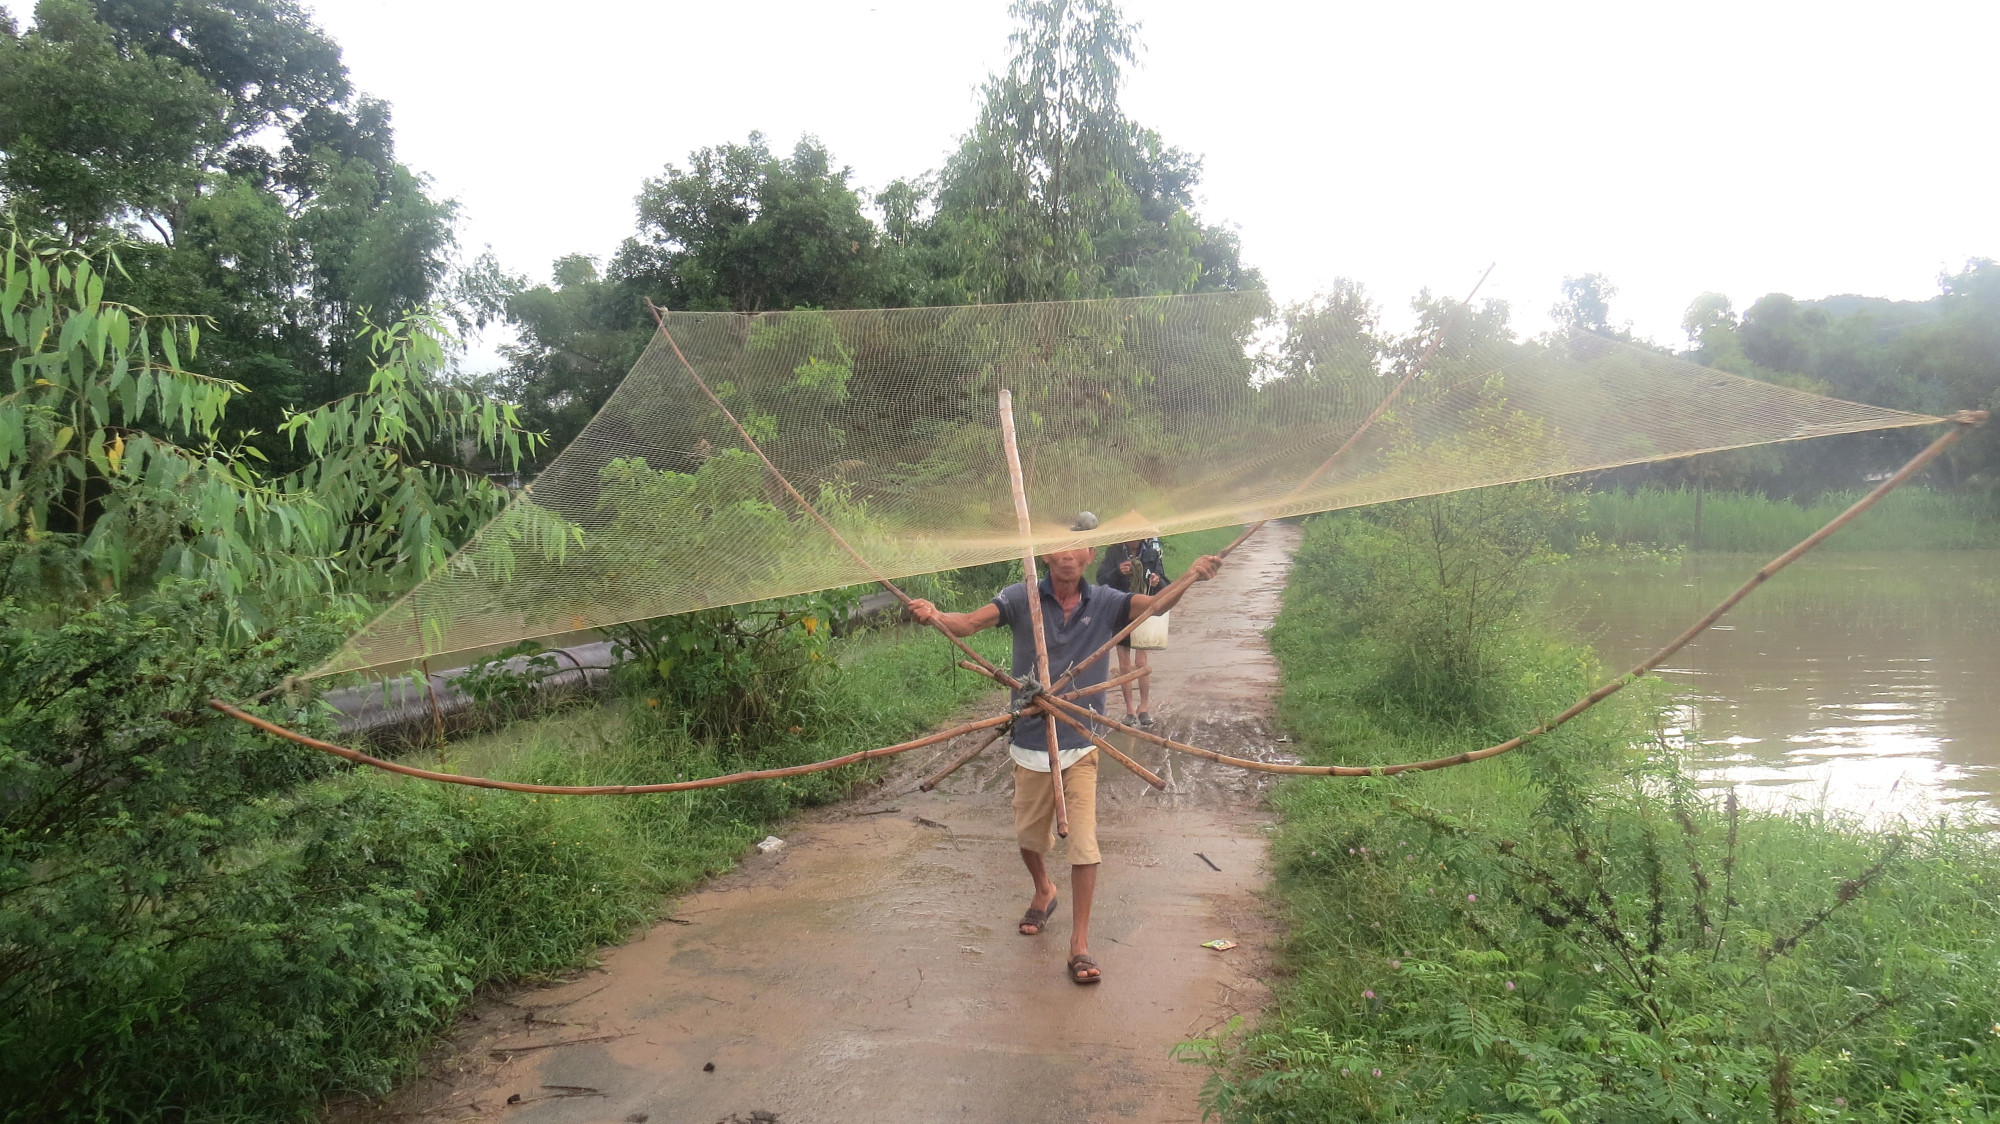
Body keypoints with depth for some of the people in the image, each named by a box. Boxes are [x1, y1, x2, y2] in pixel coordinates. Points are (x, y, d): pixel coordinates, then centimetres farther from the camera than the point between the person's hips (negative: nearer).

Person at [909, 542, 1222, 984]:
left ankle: (1080, 944, 10)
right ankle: (1043, 890, 50)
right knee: (1029, 836, 18)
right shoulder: (1022, 598, -7)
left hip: (1081, 745, 0)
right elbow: (969, 622, -19)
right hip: (1030, 740, 1)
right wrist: (935, 616, -41)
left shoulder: (1105, 603, -4)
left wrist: (1190, 577, -37)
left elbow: (1156, 604, -17)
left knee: (1084, 845, -4)